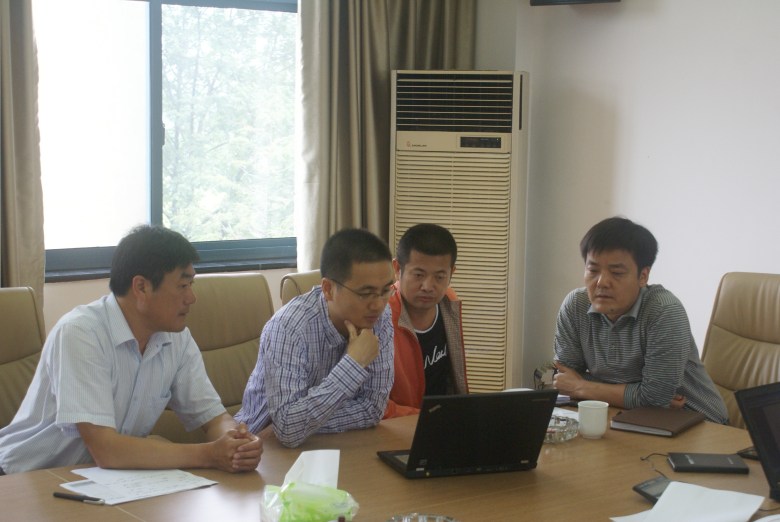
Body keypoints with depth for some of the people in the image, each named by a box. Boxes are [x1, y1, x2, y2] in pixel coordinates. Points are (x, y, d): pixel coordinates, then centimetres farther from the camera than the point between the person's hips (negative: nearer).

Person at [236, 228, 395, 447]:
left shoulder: (380, 319, -10)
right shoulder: (289, 327, -24)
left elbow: (373, 408, -8)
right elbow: (288, 430, -31)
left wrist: (308, 422, -19)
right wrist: (353, 363, -30)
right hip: (268, 444, -4)